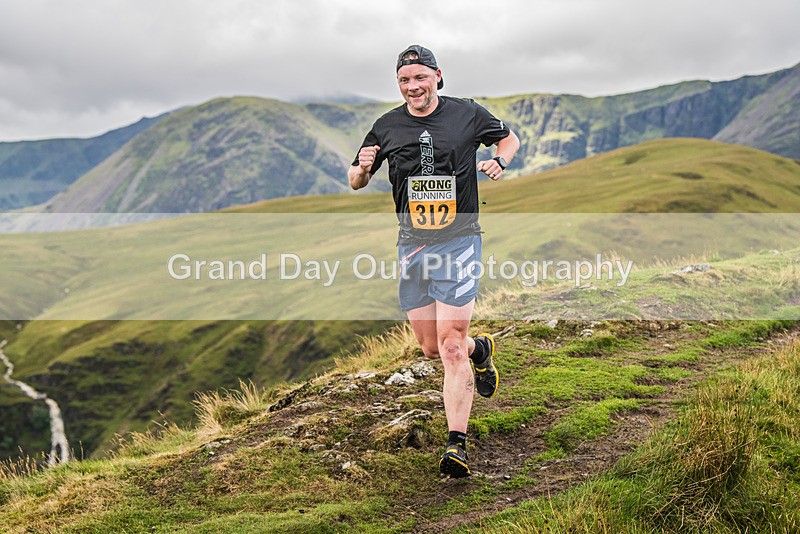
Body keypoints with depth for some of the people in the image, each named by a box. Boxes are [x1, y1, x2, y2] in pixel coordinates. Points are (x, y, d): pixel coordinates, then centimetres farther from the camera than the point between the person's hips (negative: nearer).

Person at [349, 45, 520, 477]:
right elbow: (355, 183, 15)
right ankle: (480, 349, 41)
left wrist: (499, 161, -5)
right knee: (431, 348, 8)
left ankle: (457, 445, -9)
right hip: (412, 243, 4)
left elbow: (510, 138, 18)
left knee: (451, 345, -13)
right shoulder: (387, 126, 6)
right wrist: (362, 168, -9)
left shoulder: (468, 114, 0)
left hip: (459, 239, -3)